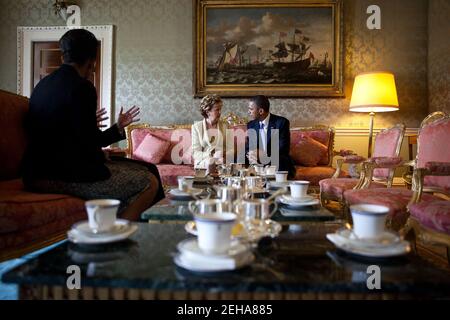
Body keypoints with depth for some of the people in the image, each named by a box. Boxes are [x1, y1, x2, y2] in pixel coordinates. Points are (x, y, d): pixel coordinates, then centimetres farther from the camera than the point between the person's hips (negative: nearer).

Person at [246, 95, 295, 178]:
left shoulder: (281, 122, -8)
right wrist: (251, 156, -18)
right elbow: (248, 148, 6)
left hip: (280, 168, -4)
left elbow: (283, 150, -14)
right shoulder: (251, 125, 7)